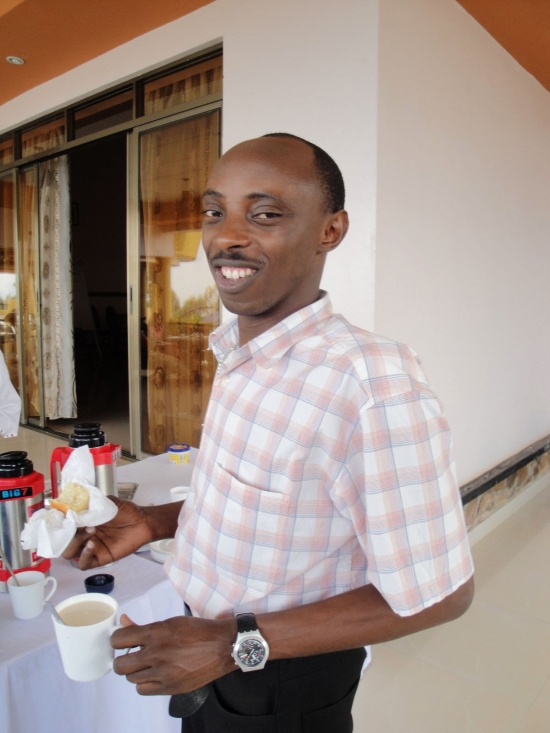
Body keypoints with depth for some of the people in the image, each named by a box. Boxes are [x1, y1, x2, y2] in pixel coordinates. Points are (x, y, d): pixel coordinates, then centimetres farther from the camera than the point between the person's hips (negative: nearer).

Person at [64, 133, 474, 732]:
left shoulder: (375, 385, -32)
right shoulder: (239, 354, -5)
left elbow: (438, 595, -25)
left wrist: (236, 644, -26)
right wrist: (154, 522, -4)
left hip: (285, 684, -6)